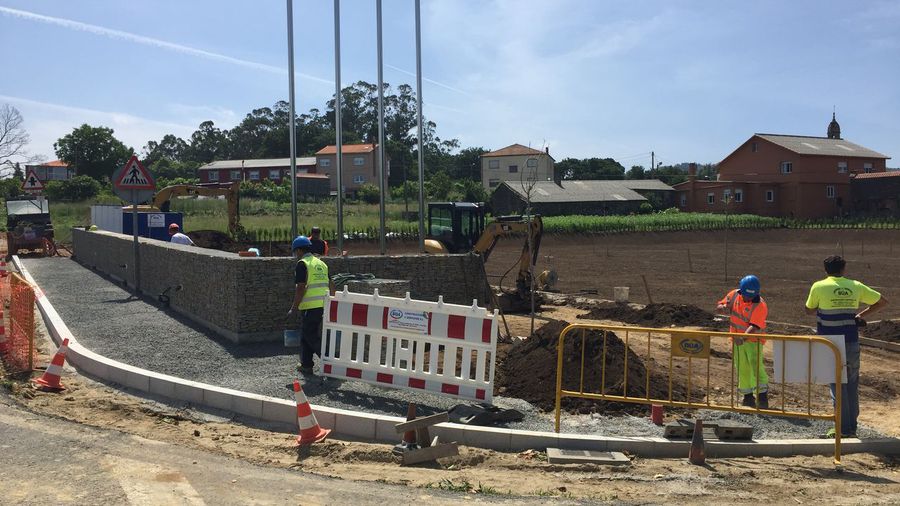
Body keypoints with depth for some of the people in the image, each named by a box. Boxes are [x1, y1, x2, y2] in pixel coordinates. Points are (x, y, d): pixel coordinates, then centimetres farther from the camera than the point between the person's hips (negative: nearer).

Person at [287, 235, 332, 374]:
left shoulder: (302, 264, -8)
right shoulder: (321, 263, 16)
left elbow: (301, 288, -15)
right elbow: (329, 285, 19)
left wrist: (293, 308, -10)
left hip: (311, 307, -8)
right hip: (324, 305, 8)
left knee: (312, 337, -3)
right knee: (306, 335, 18)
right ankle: (306, 365, 21)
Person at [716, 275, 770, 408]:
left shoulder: (760, 305, -22)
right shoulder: (734, 295, -5)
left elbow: (754, 327, -32)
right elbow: (718, 307, 4)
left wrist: (744, 337, -48)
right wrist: (724, 308, -21)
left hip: (753, 340, -5)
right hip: (737, 339, 5)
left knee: (755, 364, -22)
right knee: (742, 369, 12)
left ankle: (762, 396, -19)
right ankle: (748, 397, 25)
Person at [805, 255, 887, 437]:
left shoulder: (819, 287, -5)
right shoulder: (856, 286, 5)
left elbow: (809, 310, 9)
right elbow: (882, 301, 15)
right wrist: (861, 315, 17)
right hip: (852, 344, 3)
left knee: (838, 386, 3)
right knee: (852, 386, 13)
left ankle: (844, 429, 6)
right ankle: (852, 427, 19)